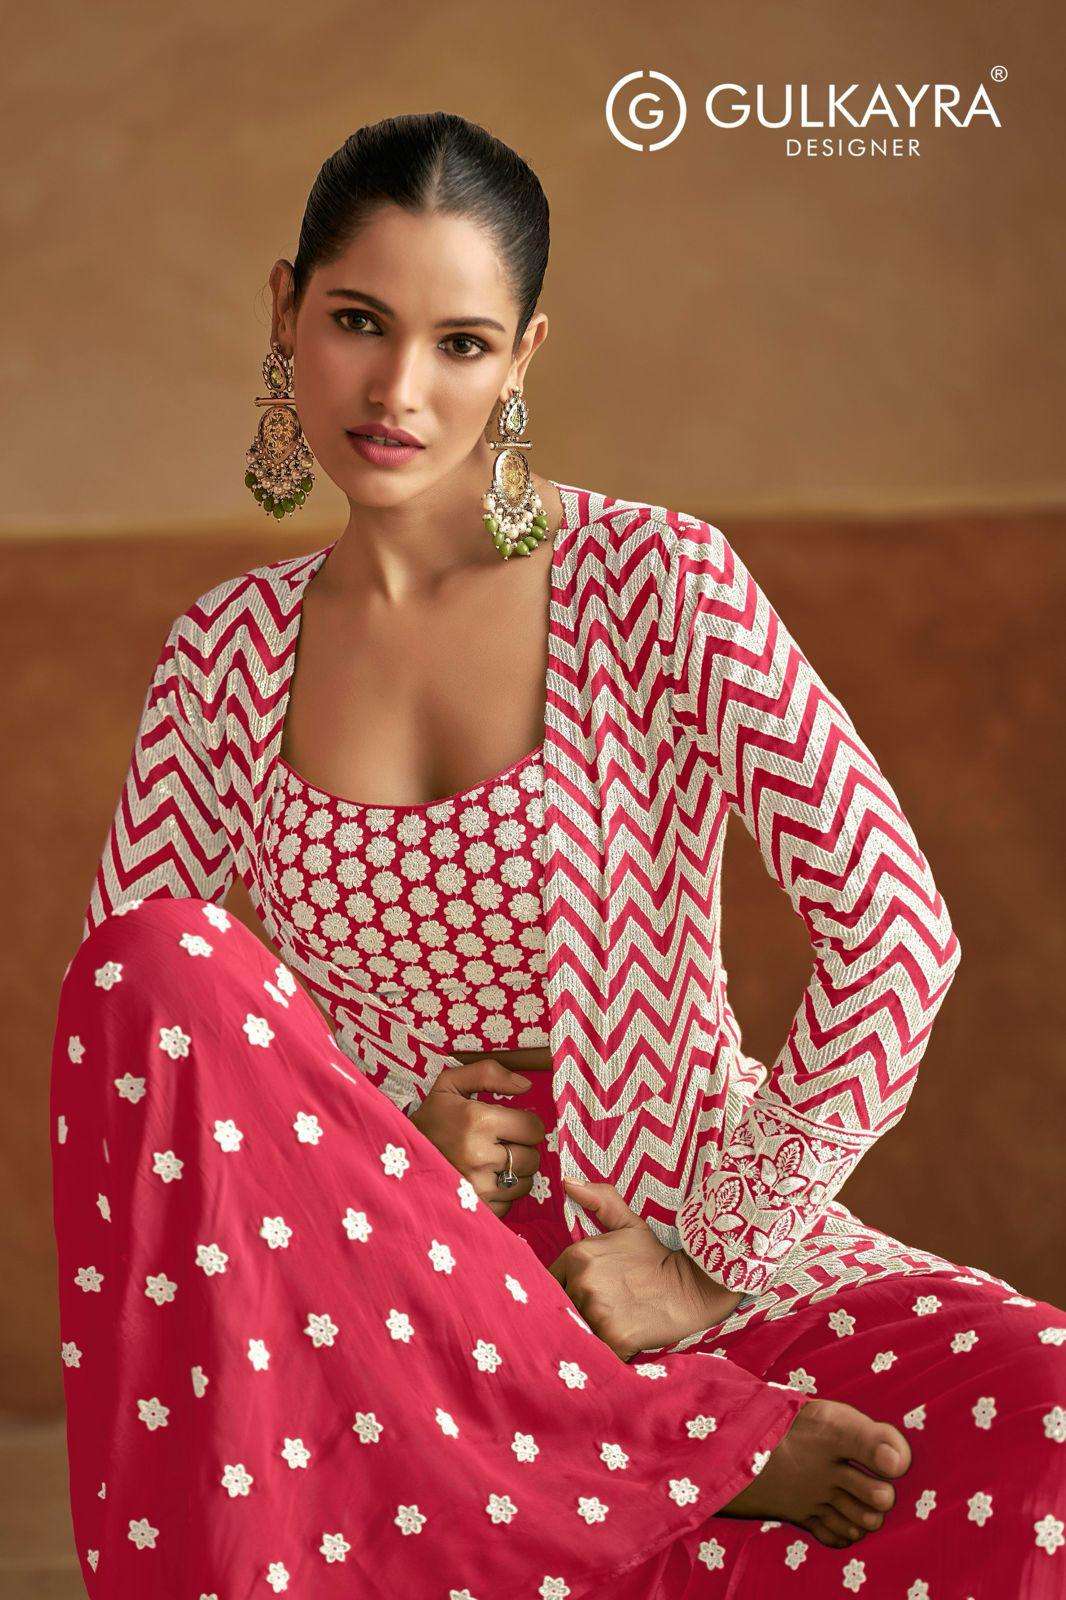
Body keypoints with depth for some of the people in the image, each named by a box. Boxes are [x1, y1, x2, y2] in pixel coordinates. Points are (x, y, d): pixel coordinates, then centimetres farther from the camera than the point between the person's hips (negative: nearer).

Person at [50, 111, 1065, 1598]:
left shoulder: (653, 582, -5)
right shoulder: (227, 656, 5)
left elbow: (896, 936, -9)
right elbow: (118, 1004, 6)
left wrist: (710, 1251, -8)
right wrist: (377, 1135, -10)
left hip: (664, 1243, -3)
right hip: (380, 1262, 3)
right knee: (152, 968, -28)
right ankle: (702, 1449, -23)